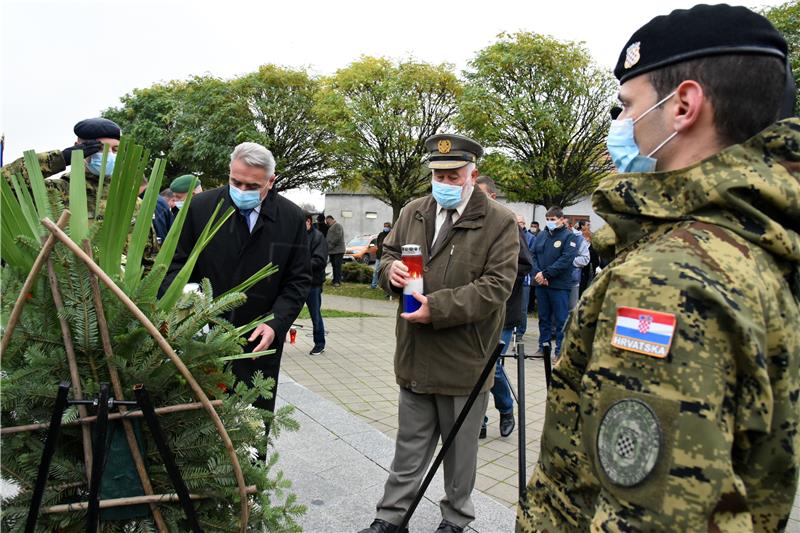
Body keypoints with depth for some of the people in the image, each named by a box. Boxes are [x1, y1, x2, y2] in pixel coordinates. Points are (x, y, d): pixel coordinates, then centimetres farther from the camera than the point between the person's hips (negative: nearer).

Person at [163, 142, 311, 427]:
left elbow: (299, 279, 1)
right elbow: (176, 262, 4)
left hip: (260, 342, 0)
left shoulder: (291, 218, -2)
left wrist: (276, 323, -11)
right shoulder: (201, 207, -3)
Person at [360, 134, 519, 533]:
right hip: (415, 354, 4)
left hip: (464, 359, -4)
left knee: (460, 448, 15)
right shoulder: (412, 213, 6)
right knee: (410, 445, 18)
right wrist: (392, 270, -9)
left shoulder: (499, 222, -10)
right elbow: (388, 254, 16)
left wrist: (438, 307, -23)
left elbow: (496, 285, -16)